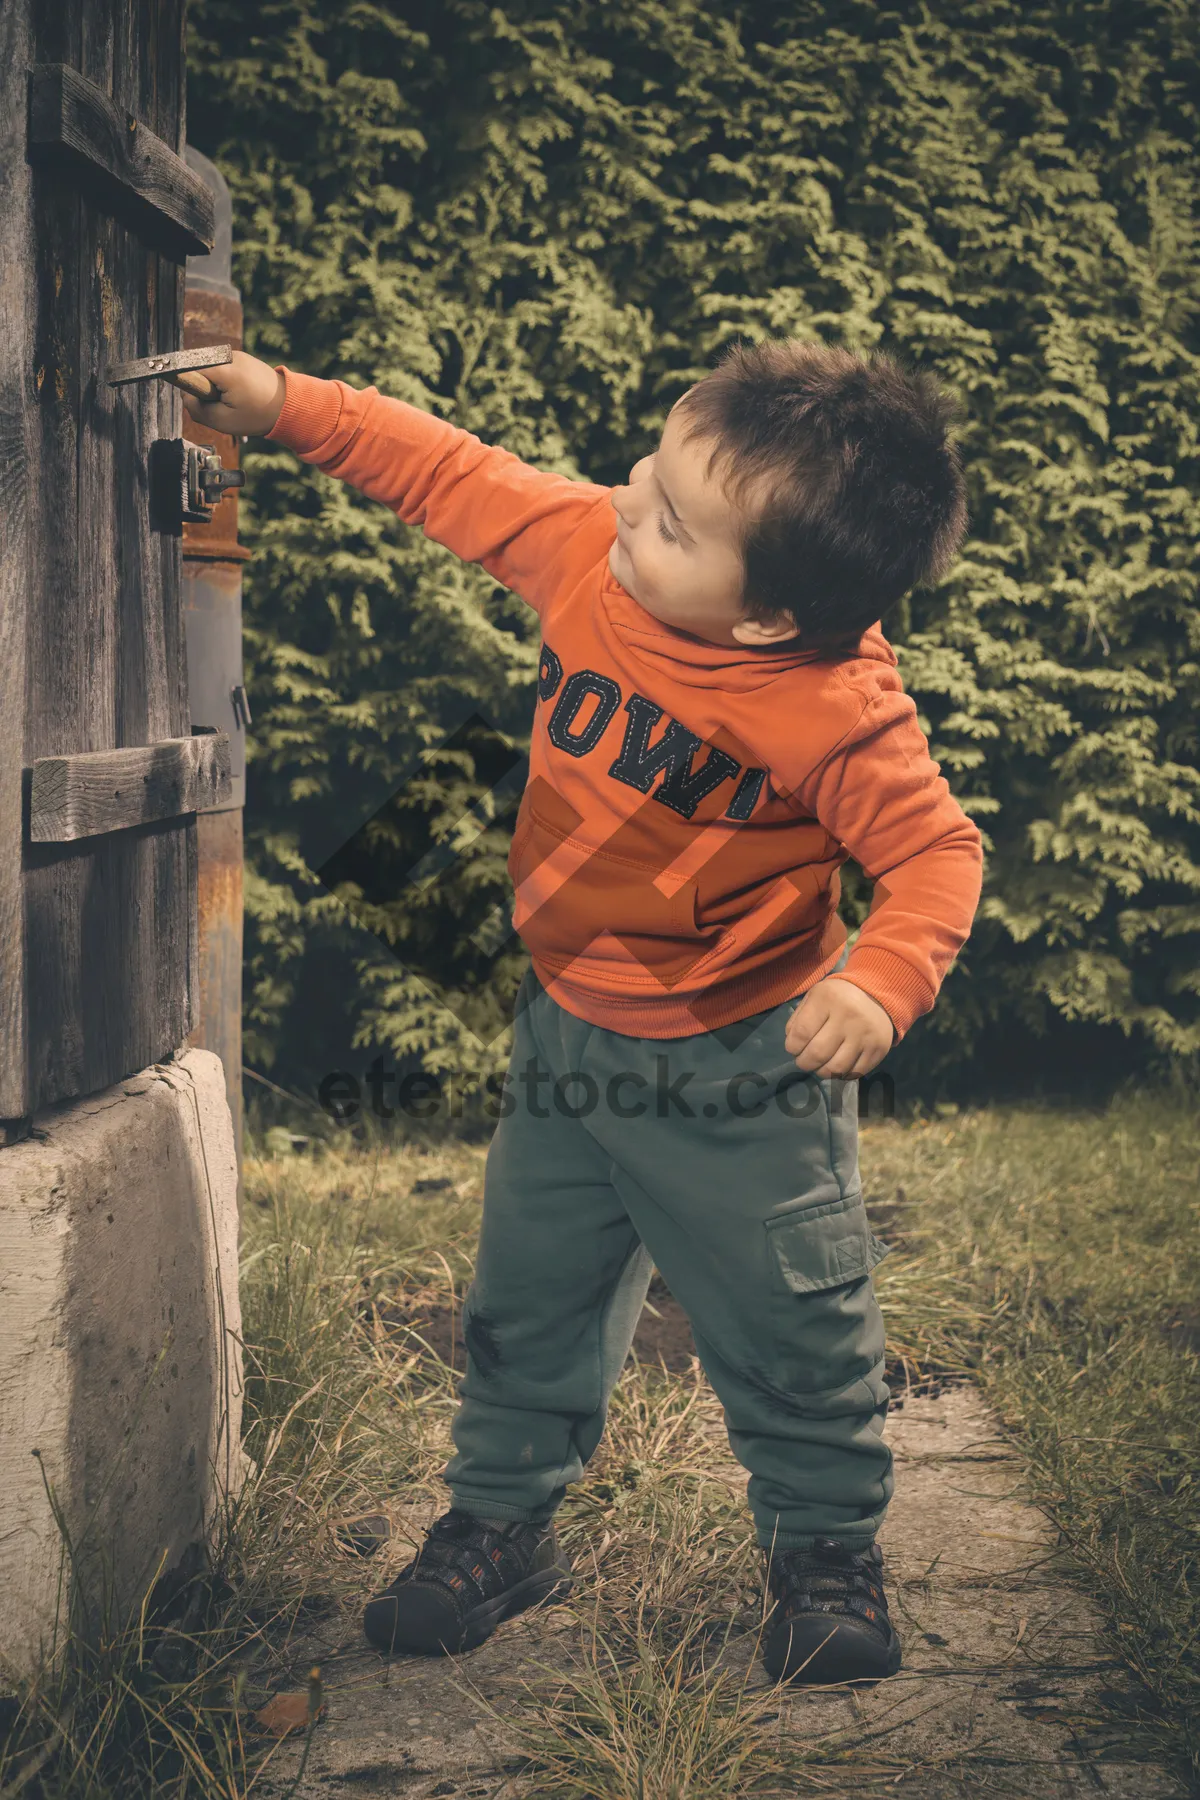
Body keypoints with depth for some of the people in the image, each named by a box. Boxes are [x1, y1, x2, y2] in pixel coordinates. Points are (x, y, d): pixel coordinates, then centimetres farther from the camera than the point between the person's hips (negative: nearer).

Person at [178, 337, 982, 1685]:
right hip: (568, 1037, 5)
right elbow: (452, 476, 1)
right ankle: (501, 1521, 38)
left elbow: (936, 851, -19)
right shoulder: (584, 549, -13)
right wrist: (285, 405, -3)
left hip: (739, 1069, -5)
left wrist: (883, 982, -37)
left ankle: (825, 1549, 33)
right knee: (526, 1305, 18)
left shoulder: (838, 712, -28)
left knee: (792, 1325, 8)